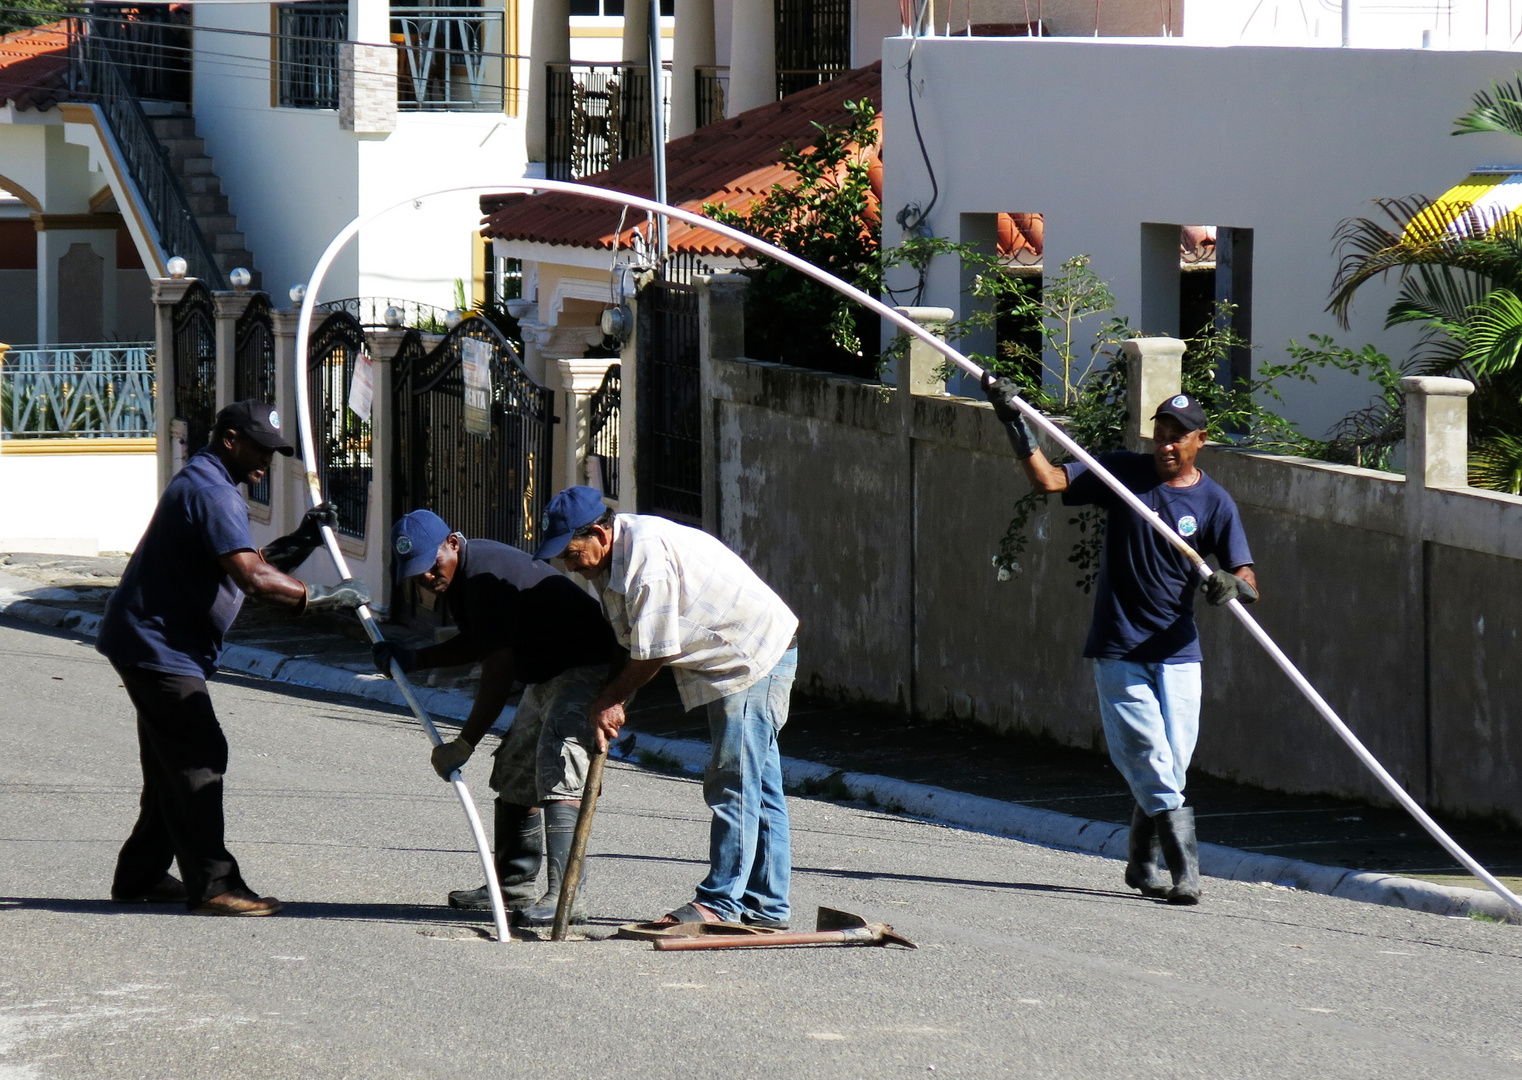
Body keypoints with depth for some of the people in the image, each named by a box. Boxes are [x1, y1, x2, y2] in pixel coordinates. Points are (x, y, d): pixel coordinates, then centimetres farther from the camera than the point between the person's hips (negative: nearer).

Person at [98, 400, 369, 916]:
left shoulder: (201, 483, 17)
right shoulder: (211, 492, -19)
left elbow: (247, 562, 16)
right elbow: (252, 577, -30)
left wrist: (300, 541, 3)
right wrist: (320, 598, -26)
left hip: (156, 646, 11)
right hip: (158, 646, -11)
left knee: (175, 761, 15)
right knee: (198, 758, -12)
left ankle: (140, 876, 22)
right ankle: (212, 884, -13)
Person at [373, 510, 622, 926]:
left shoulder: (486, 574, -27)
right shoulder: (457, 577, 6)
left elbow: (499, 670, -29)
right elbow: (478, 643, 22)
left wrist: (463, 745, -27)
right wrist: (414, 660, 8)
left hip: (589, 669, -12)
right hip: (547, 677, 12)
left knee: (556, 774, -23)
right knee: (514, 773, 17)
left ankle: (565, 897, -29)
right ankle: (514, 887, 28)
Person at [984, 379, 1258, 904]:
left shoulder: (1214, 503, 1)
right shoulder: (1122, 473, 2)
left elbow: (1248, 580, -4)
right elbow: (1048, 479, -4)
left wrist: (1233, 585, -27)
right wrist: (1016, 426, -17)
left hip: (1177, 650, 1)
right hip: (1118, 649, -1)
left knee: (1170, 765, 3)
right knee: (1149, 759, -10)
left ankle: (1144, 863, 23)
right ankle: (1184, 867, -12)